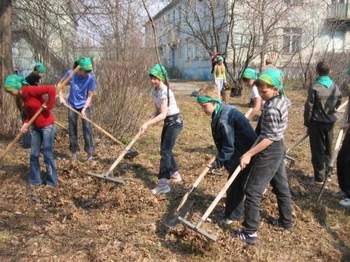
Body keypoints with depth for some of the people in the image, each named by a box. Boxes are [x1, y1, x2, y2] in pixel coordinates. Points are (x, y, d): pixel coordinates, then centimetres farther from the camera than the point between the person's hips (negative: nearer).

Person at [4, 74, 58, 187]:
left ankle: (52, 181, 16)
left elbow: (51, 89, -31)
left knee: (47, 154, 1)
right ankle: (35, 179, 25)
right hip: (35, 127, 9)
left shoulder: (30, 90, -21)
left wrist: (48, 106, -23)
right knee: (34, 154, 12)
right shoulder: (22, 96, 5)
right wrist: (26, 123, -4)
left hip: (47, 126, -9)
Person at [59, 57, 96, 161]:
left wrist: (84, 109, -24)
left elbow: (90, 96, -14)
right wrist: (61, 97, -10)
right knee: (72, 127, 7)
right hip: (72, 104, 2)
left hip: (85, 105, -2)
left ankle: (90, 152, 1)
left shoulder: (91, 78, -19)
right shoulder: (70, 73, -15)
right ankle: (74, 151, 20)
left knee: (87, 127, -9)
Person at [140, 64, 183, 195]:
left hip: (175, 122, -9)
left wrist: (148, 124, -32)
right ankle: (175, 174, 34)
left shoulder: (165, 92, -24)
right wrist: (148, 120, -5)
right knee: (166, 150, 16)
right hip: (167, 122, 9)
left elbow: (163, 114, -28)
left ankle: (163, 183, -13)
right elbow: (157, 111, 10)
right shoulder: (154, 92, 4)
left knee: (165, 151, -14)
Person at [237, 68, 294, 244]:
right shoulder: (282, 98, 3)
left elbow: (269, 138, -25)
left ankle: (250, 233, 2)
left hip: (269, 152, -10)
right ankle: (286, 221, 38)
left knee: (253, 191, -4)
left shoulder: (272, 109, -25)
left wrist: (249, 154, -25)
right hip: (278, 149, 10)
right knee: (281, 186, 21)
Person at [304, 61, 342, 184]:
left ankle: (319, 177, 6)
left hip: (316, 122, -5)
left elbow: (309, 107, -13)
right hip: (330, 122, 5)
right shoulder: (335, 87, 1)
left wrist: (307, 122, -3)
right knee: (328, 148, 18)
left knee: (318, 150, 2)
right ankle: (327, 172, 29)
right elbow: (338, 102, 11)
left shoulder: (315, 87, -16)